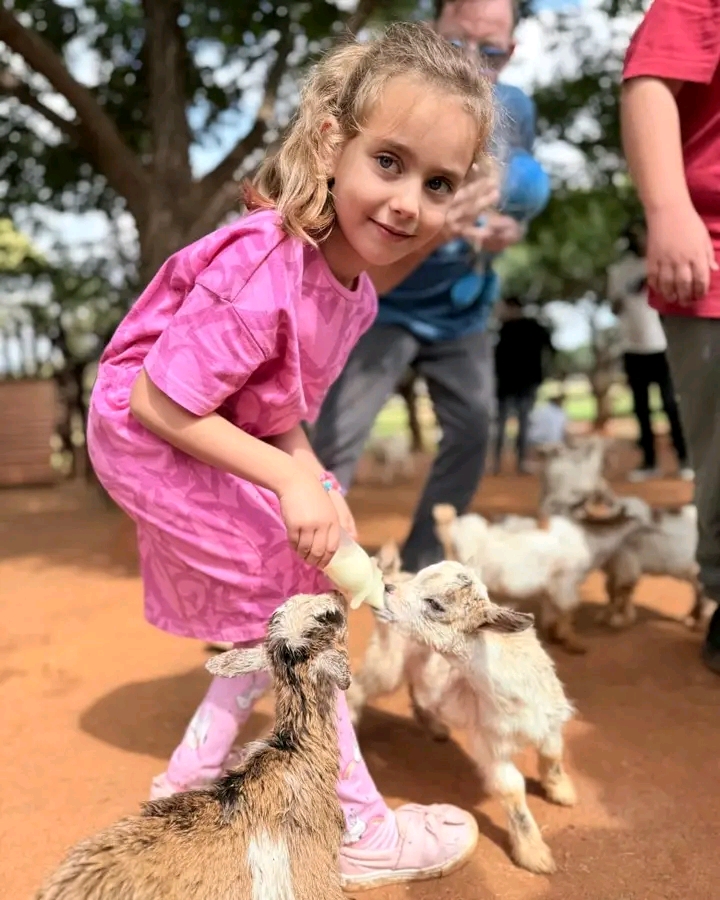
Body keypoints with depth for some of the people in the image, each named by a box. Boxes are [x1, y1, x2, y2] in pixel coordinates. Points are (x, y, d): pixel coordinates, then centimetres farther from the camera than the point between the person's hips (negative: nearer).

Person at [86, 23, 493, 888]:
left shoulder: (351, 279, -7)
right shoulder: (263, 277, -34)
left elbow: (282, 404, 0)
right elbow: (157, 403, -30)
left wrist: (314, 481, -14)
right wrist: (289, 479, -30)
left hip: (213, 431, 9)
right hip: (150, 440, -9)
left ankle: (192, 776, 32)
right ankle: (359, 830, 14)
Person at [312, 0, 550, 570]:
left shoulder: (516, 109, -12)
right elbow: (370, 278, -34)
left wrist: (509, 230, -18)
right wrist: (436, 230, -54)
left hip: (462, 308, 6)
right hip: (386, 308, -5)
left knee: (472, 436, 4)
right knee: (337, 443, -17)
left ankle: (417, 575, 19)